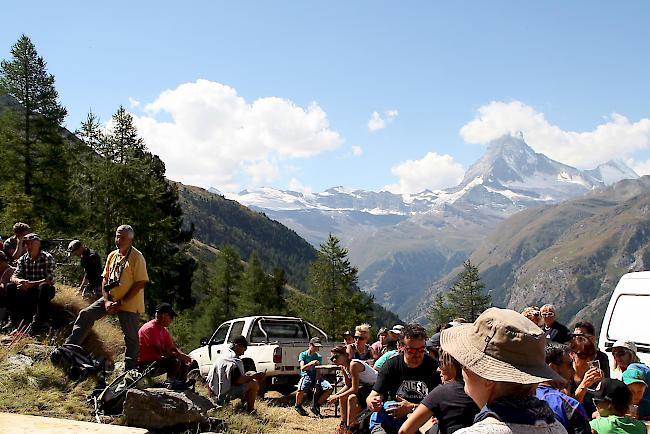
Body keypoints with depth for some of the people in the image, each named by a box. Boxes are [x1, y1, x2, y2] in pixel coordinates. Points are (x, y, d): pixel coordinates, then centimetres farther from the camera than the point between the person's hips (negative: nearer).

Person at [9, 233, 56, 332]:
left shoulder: (48, 258, -10)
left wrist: (30, 284, -32)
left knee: (43, 287, -38)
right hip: (28, 291, 5)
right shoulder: (22, 259, 4)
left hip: (45, 290, -4)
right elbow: (14, 277, -5)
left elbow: (49, 280, -20)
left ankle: (42, 321, -33)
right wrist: (18, 281, -31)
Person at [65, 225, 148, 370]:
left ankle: (129, 371, 9)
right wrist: (106, 301, -5)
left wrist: (120, 303, -17)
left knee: (131, 338, -2)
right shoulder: (112, 255, 8)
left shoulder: (137, 257, -12)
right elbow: (105, 279, 11)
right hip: (111, 299, 7)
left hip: (130, 304, -6)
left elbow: (140, 283, -17)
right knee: (85, 315, -1)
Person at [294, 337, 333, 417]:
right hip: (306, 376, -4)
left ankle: (316, 406, -5)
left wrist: (318, 377, -11)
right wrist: (311, 363, -28)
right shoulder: (303, 355, 3)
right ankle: (298, 406, -5)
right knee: (301, 388, -37)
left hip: (315, 377, 4)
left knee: (329, 388, -22)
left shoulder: (319, 357, 14)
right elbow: (302, 368, -11)